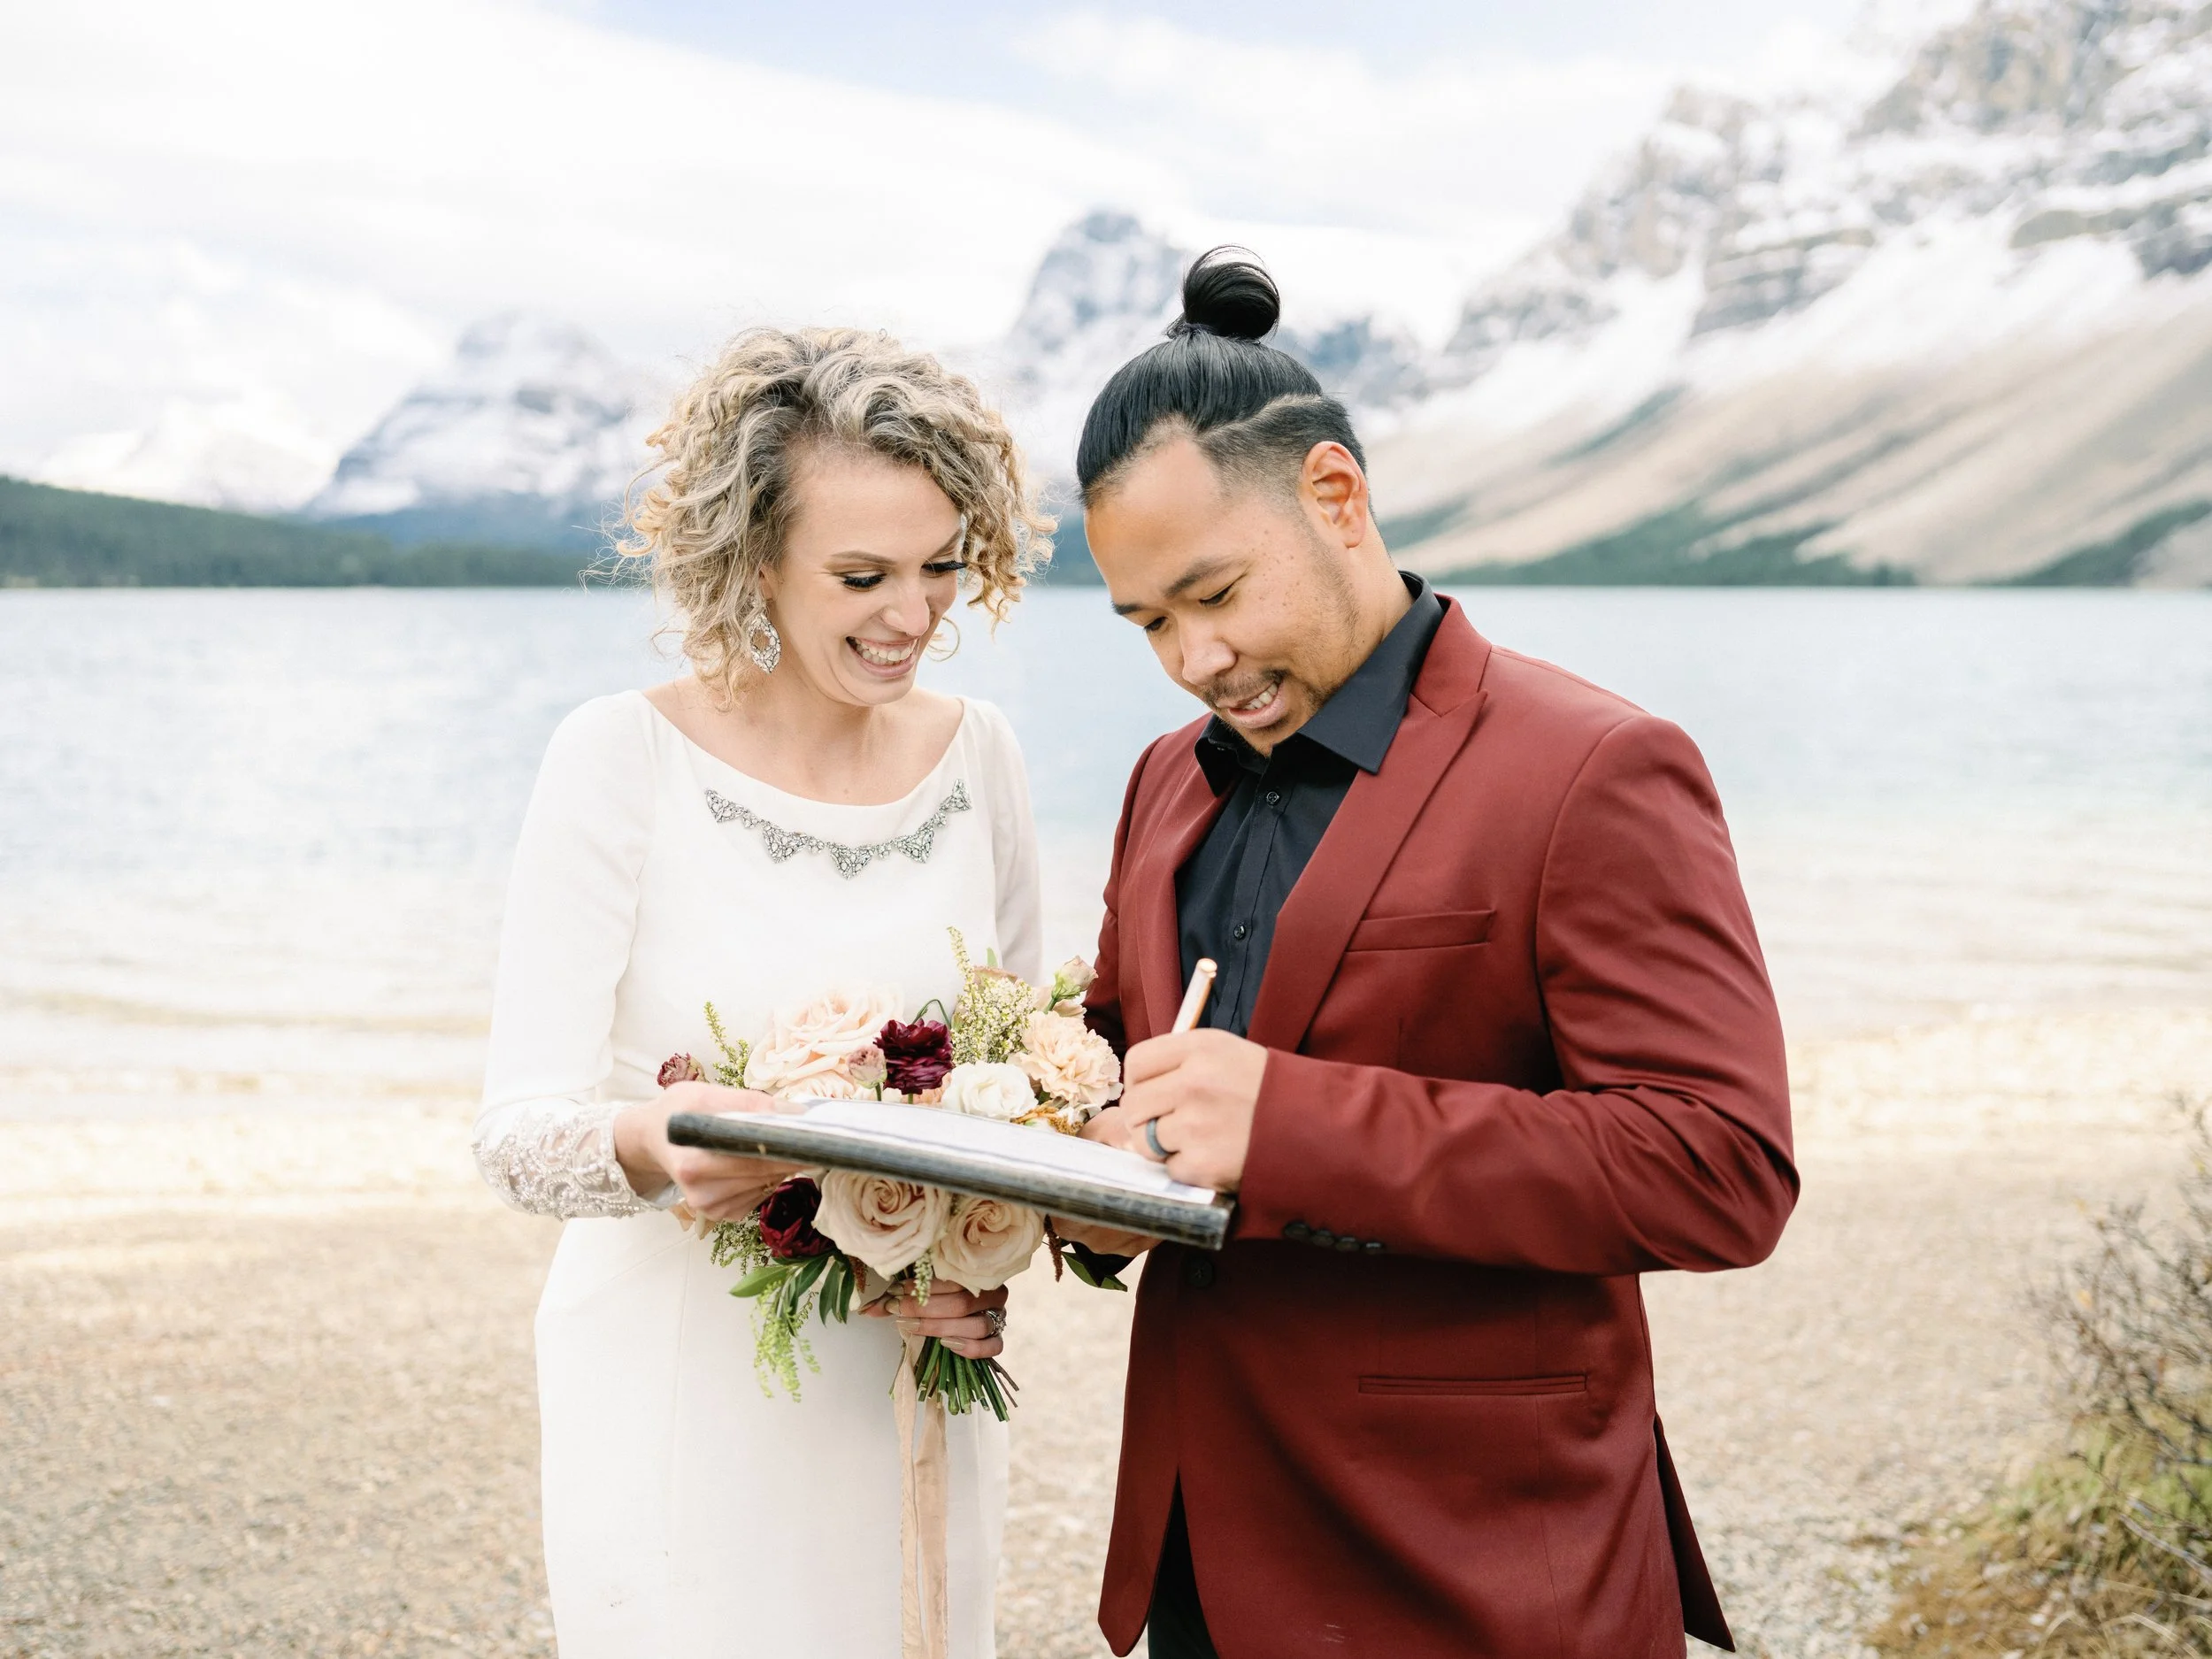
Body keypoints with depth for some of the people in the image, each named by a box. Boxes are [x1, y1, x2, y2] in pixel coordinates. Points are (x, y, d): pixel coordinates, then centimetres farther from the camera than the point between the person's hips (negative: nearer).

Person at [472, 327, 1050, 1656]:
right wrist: (649, 1143, -36)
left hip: (912, 1390, 4)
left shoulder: (978, 758, 0)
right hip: (681, 1387, -4)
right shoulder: (623, 760, -12)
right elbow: (519, 1130, -15)